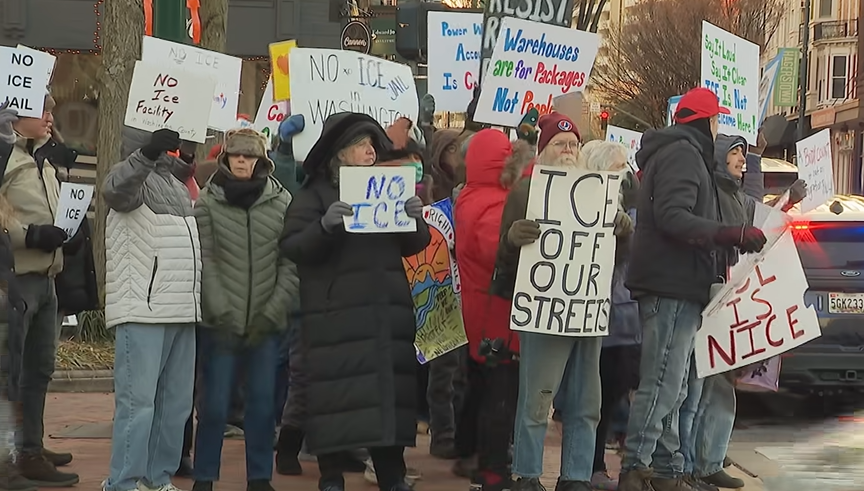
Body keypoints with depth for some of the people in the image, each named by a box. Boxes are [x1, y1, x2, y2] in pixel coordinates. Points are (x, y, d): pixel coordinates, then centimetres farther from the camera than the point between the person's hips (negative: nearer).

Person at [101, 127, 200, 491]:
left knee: (176, 402, 11)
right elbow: (115, 189, -31)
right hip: (142, 311, -9)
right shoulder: (135, 177, -6)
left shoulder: (178, 187, 21)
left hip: (182, 312, 9)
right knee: (138, 400, -12)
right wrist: (148, 153, -48)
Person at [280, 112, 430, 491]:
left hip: (387, 310, 4)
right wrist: (325, 226, -23)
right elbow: (291, 247, -6)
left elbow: (414, 245, 17)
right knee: (337, 393, -8)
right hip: (336, 314, -4)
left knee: (391, 389, 1)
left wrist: (415, 218, -4)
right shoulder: (316, 193, 4)